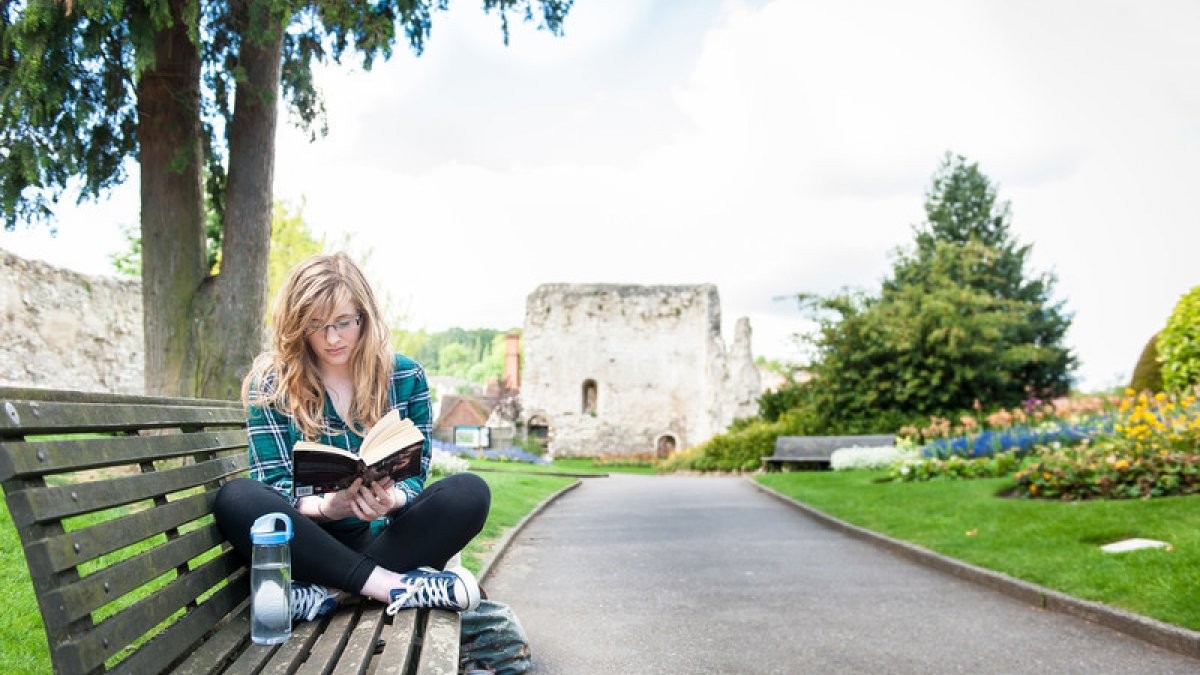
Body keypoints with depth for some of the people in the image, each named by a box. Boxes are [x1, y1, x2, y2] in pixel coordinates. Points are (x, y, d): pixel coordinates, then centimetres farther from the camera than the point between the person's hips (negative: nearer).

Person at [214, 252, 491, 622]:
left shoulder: (405, 376, 3)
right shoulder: (271, 383, -1)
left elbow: (416, 475, 2)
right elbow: (273, 483, -6)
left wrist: (393, 499, -23)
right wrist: (322, 506, -28)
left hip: (382, 535, 1)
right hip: (309, 541, -1)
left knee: (470, 492, -24)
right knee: (235, 498, -31)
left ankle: (330, 591, -30)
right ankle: (390, 584, -33)